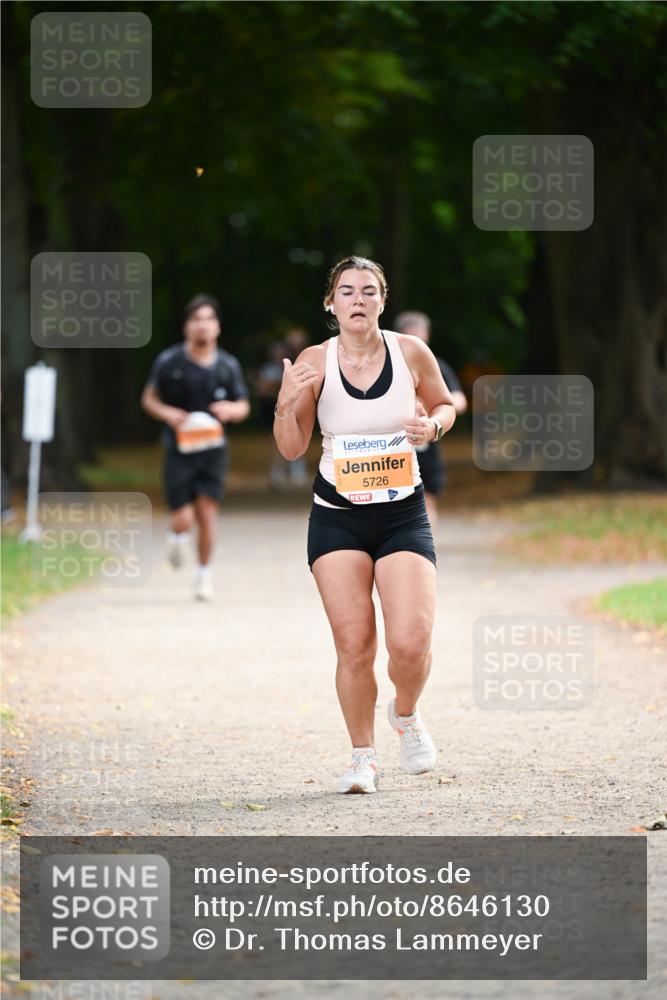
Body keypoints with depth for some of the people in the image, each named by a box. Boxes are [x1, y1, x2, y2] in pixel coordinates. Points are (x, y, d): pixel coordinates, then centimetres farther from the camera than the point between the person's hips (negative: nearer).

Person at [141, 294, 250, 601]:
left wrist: (231, 410, -13)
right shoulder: (169, 361, -4)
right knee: (183, 520, -6)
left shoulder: (228, 365, 2)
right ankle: (176, 536, 32)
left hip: (212, 449, 1)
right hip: (179, 448, -1)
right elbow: (149, 398, 7)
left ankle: (204, 573, 13)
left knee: (207, 514, -7)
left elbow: (243, 406, 10)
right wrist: (167, 413, -14)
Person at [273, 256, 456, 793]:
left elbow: (444, 404, 14)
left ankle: (406, 714, 21)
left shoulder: (411, 353, -3)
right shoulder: (313, 363, -4)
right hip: (337, 517, 0)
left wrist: (431, 426, -8)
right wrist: (286, 404, -17)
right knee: (354, 645, -4)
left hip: (403, 514, 0)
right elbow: (292, 448, 2)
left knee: (411, 643, -12)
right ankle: (363, 757, 14)